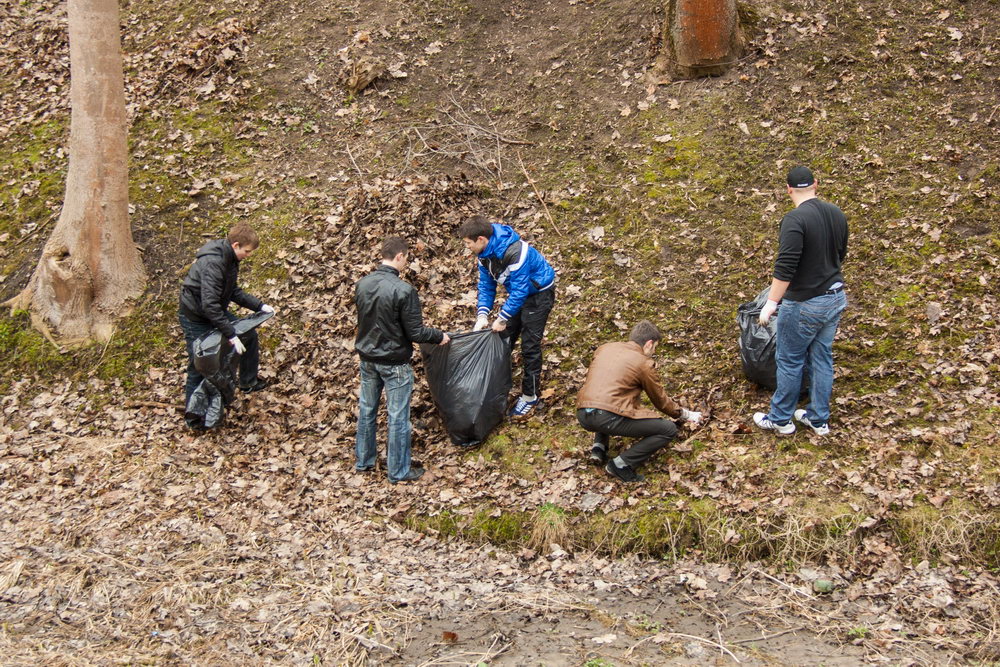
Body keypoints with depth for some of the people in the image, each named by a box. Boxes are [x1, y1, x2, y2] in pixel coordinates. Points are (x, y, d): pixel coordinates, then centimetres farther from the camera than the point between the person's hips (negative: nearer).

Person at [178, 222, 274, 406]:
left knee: (249, 336, 15)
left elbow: (233, 292, 10)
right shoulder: (213, 263, -32)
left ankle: (248, 382, 33)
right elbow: (209, 304, -37)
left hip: (216, 312, 9)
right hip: (196, 318, -9)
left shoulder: (230, 260, -2)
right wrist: (230, 335, -36)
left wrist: (259, 305, 0)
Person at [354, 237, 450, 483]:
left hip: (367, 358, 6)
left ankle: (363, 460, 35)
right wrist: (439, 336, -1)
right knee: (398, 417, 7)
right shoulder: (403, 290, -24)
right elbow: (415, 333, -19)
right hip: (394, 363, -6)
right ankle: (399, 471, 19)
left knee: (366, 408, 20)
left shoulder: (362, 285, -4)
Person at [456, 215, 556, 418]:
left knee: (530, 345, -6)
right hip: (518, 292, 9)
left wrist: (502, 318, -25)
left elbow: (520, 290, -32)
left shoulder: (515, 252, -35)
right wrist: (482, 315, -11)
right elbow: (486, 284, 1)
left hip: (538, 293, -8)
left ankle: (530, 395, 6)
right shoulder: (485, 253, -7)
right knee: (503, 339, 11)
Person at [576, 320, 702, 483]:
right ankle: (622, 464, -4)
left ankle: (599, 447, 19)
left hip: (583, 415, 7)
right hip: (609, 418, -7)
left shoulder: (605, 348, 19)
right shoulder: (644, 363, 3)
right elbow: (661, 401, 15)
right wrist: (685, 414, 34)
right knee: (669, 430, 4)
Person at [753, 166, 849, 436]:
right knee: (822, 358, 16)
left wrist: (771, 304, -18)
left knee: (790, 361, 6)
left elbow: (785, 267, -24)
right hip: (835, 298, 8)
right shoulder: (837, 214, 5)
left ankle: (780, 419, 19)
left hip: (805, 304, -7)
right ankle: (819, 419, 25)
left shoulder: (795, 219, -20)